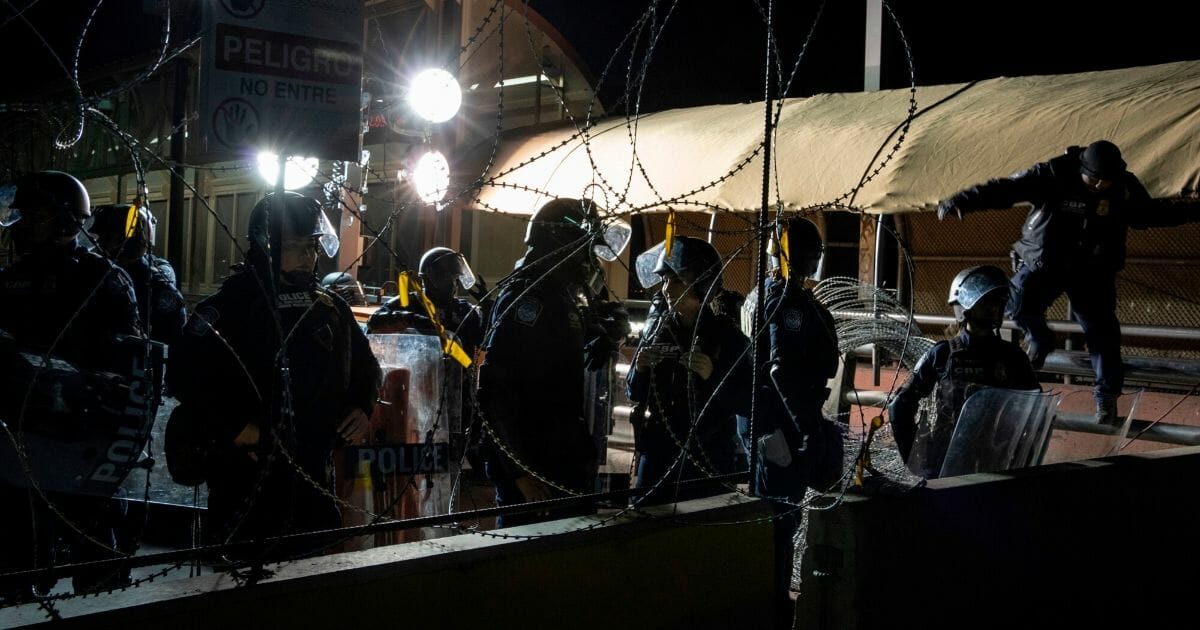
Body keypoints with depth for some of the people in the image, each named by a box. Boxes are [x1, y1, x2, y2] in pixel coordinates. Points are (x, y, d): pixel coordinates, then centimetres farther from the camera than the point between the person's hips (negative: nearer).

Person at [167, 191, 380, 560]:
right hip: (248, 481, -6)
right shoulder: (232, 304, -7)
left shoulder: (330, 308, 12)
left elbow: (365, 366, 27)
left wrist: (363, 407, 9)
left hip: (314, 480, 6)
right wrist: (233, 426, -17)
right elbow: (185, 371, -16)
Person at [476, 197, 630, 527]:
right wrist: (520, 471, -24)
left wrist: (607, 335, 6)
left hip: (565, 460, 9)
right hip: (529, 463, -9)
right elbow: (495, 391, -22)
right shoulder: (524, 299, -15)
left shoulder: (565, 301, 13)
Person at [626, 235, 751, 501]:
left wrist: (712, 377, -23)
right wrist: (640, 370, -10)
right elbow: (635, 394, 9)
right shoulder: (658, 328, 3)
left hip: (709, 459, -3)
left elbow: (748, 404, -10)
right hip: (658, 453, 3)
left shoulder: (727, 336, -7)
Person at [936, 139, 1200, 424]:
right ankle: (1039, 340, 8)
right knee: (1018, 302, -24)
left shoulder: (1126, 188, -6)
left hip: (1093, 271, 2)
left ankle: (1106, 395, 8)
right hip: (1044, 262, -2)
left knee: (1101, 329, -5)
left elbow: (1150, 212, 14)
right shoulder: (1053, 175, -18)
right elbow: (1003, 189, -26)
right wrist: (962, 201, -38)